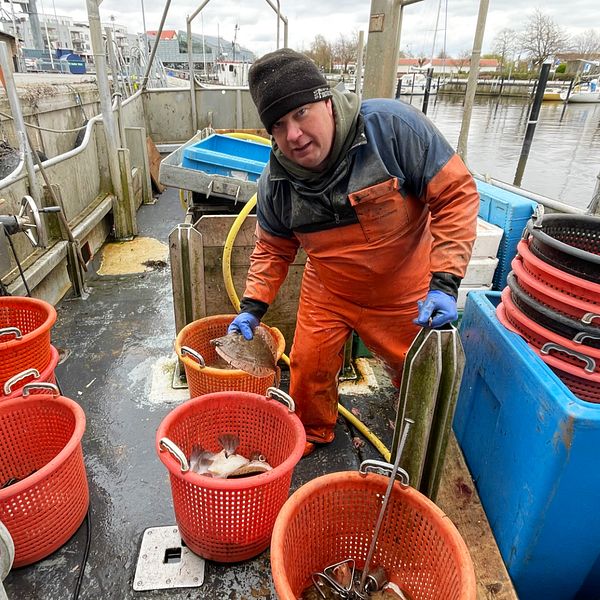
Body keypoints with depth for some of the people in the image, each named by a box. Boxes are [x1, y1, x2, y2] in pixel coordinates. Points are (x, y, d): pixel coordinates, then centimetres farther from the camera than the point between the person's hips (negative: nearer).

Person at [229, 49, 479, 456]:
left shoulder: (392, 126, -25)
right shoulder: (275, 182, -12)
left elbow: (456, 193, -21)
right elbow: (274, 248, 2)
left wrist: (445, 282, -28)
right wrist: (253, 308, -9)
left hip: (405, 295, -2)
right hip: (328, 293, 3)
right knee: (309, 366, 8)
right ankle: (313, 432, 42)